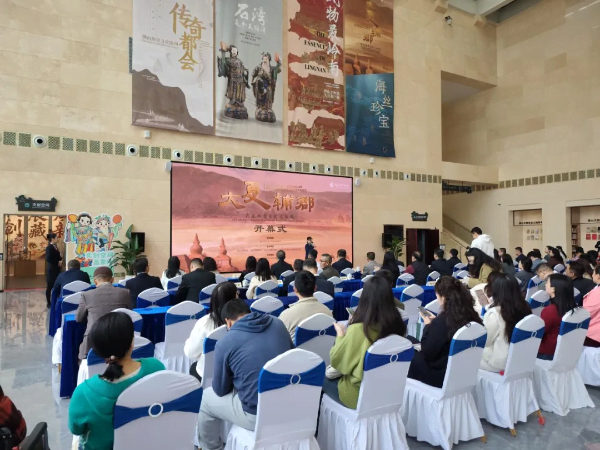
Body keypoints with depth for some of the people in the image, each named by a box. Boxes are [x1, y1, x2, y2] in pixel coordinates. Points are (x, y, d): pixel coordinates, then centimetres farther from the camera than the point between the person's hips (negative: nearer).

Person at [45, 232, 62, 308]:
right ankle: (49, 303, 15)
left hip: (56, 269, 8)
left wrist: (60, 258, -5)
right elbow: (48, 259, -24)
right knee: (50, 287, 4)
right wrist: (57, 262, -15)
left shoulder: (55, 246, 9)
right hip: (51, 270, -8)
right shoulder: (49, 247, -16)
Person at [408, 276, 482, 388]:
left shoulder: (441, 321, -26)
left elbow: (427, 353, -15)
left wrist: (428, 326, -6)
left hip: (442, 375, -7)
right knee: (417, 354, 21)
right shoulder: (472, 316, -6)